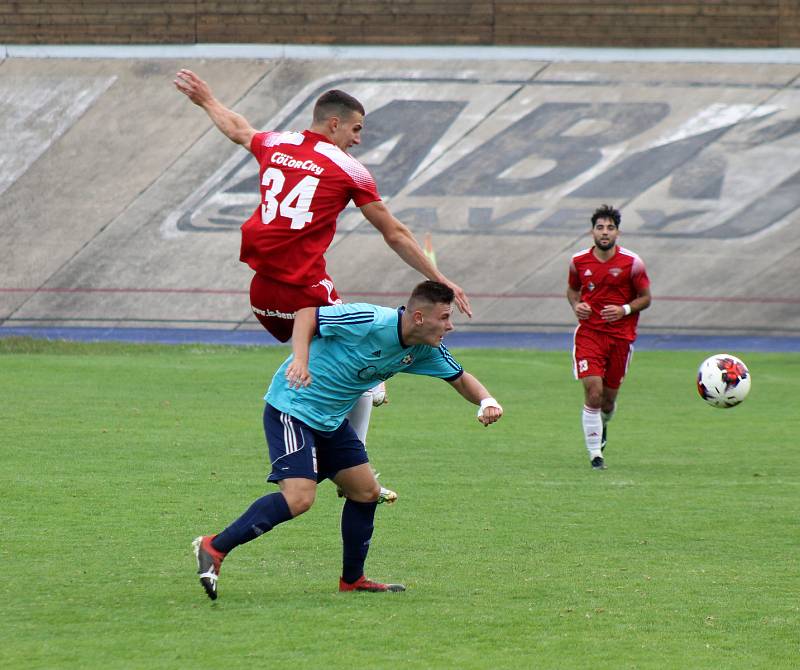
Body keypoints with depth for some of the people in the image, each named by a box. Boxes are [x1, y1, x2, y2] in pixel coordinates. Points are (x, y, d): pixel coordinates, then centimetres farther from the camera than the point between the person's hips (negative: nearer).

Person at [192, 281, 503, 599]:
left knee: (366, 492, 10)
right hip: (292, 408, -9)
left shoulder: (425, 350, 0)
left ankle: (352, 579, 26)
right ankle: (214, 548, -17)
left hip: (332, 419, 9)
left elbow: (460, 378, 13)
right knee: (299, 498, -22)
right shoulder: (371, 321, -25)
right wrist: (300, 359, -36)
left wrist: (487, 401, -8)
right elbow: (307, 314, -20)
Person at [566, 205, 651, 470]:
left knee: (608, 398, 9)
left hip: (621, 336, 0)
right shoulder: (579, 261, 0)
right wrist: (576, 305, -4)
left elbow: (645, 298, 3)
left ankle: (602, 426, 46)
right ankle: (595, 454, -7)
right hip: (588, 333, 0)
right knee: (593, 392, -16)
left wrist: (624, 310, -16)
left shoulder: (632, 263, -6)